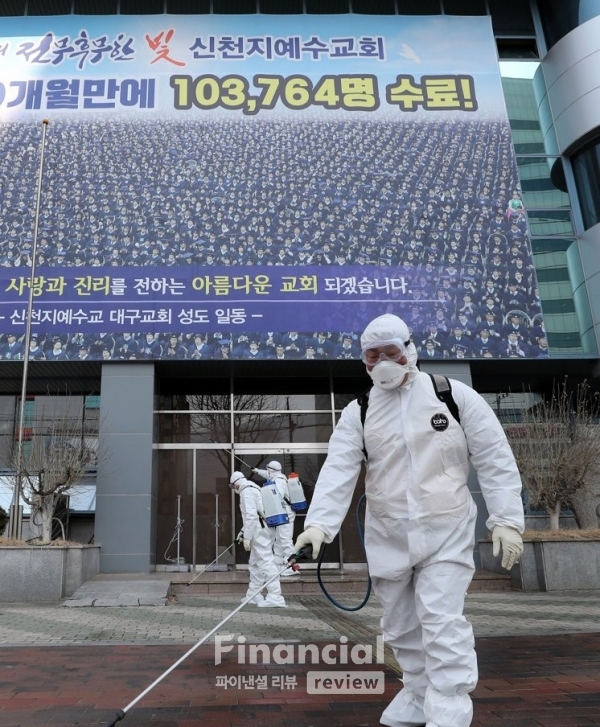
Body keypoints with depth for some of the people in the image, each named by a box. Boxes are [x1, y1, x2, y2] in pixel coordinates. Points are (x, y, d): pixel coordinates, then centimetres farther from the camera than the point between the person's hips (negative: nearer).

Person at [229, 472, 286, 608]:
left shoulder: (246, 491, -10)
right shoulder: (254, 489, 22)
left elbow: (251, 515, -19)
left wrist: (247, 537, -17)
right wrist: (244, 532, 27)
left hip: (259, 532, -11)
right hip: (262, 530, 11)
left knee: (266, 562, -13)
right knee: (254, 563, 18)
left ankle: (275, 597, -17)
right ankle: (254, 594, 26)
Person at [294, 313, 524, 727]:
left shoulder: (455, 395, -7)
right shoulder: (358, 412, -1)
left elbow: (496, 460, -5)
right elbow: (338, 470, -11)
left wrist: (507, 519, -10)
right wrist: (320, 523, -24)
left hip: (446, 533, -3)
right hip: (388, 537, 4)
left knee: (443, 624, -10)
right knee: (401, 627, 16)